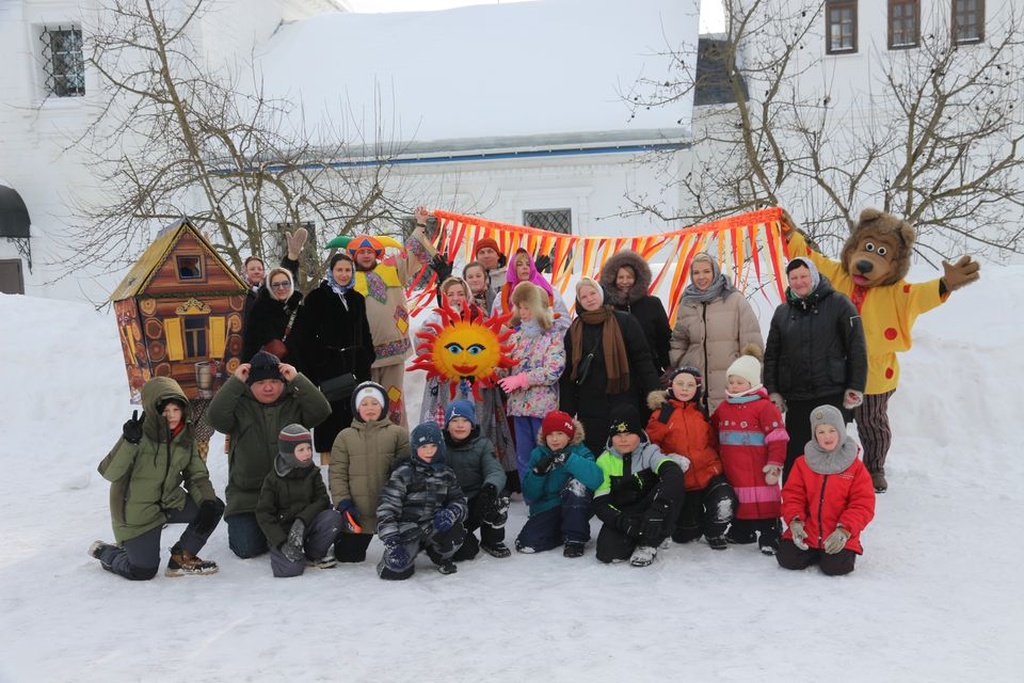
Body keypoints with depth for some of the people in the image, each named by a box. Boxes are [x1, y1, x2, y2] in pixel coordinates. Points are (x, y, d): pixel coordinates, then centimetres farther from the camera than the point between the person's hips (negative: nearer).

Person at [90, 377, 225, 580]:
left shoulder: (186, 438, -3)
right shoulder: (140, 435, -21)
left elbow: (197, 475, 1)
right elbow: (109, 473, -26)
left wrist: (207, 502, -17)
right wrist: (129, 442, -40)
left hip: (170, 502, 5)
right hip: (137, 512, -5)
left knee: (214, 507, -12)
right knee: (143, 572, -1)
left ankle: (182, 558, 6)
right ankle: (104, 552, 30)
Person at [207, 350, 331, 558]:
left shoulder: (295, 403, 2)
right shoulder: (240, 406, -2)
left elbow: (321, 411, -15)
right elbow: (216, 417, -20)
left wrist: (297, 379, -20)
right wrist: (235, 382, -21)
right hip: (247, 492, -1)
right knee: (247, 549, -6)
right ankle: (238, 525, 29)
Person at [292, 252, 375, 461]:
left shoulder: (357, 299, 14)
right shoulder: (317, 297, -2)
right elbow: (305, 333, -7)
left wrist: (368, 358, 10)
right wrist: (313, 361, -13)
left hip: (354, 362, 5)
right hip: (327, 363, -5)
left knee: (353, 408, 6)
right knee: (330, 408, -3)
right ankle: (326, 453, 7)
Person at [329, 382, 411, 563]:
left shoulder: (398, 433, 2)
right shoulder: (345, 436, 4)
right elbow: (337, 474, 1)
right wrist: (343, 504, -8)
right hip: (357, 512, 1)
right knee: (348, 555, 10)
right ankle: (342, 538, 43)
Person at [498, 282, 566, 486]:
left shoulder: (553, 336, -5)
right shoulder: (516, 335, 10)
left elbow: (554, 371, -16)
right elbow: (506, 365, 10)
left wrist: (521, 379, -17)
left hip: (543, 406, -5)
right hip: (519, 404, 5)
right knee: (523, 457, 10)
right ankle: (529, 499, 20)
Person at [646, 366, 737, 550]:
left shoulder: (702, 413, 9)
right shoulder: (662, 414, -4)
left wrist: (716, 462, 8)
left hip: (710, 474, 2)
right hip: (681, 481, -2)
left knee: (725, 504, -28)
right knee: (684, 535, 3)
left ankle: (714, 532, 5)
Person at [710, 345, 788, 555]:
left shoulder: (764, 407, -9)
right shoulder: (723, 407, 12)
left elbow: (777, 437, -11)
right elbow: (712, 432, 24)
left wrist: (775, 463, -12)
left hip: (758, 470, -6)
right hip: (733, 470, 7)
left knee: (764, 501, -6)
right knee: (738, 500, 16)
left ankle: (769, 536, 2)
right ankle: (741, 531, 31)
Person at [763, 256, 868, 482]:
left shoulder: (838, 304, 0)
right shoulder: (782, 312, 12)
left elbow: (857, 348, -2)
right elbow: (771, 355, 16)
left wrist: (855, 388, -8)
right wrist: (772, 391, 7)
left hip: (833, 397, -3)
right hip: (796, 399, 4)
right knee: (794, 456, 5)